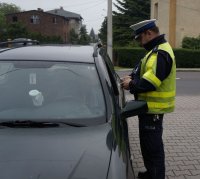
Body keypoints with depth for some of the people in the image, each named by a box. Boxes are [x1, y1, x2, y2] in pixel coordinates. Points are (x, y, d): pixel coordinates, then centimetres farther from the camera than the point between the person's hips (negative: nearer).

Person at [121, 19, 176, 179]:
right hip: (150, 106, 11)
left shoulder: (161, 53, -21)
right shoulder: (156, 50, 14)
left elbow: (150, 82, -29)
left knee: (153, 144, -1)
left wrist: (131, 85, -14)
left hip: (153, 108, -11)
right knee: (147, 141, 21)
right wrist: (132, 77, 4)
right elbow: (144, 71, 21)